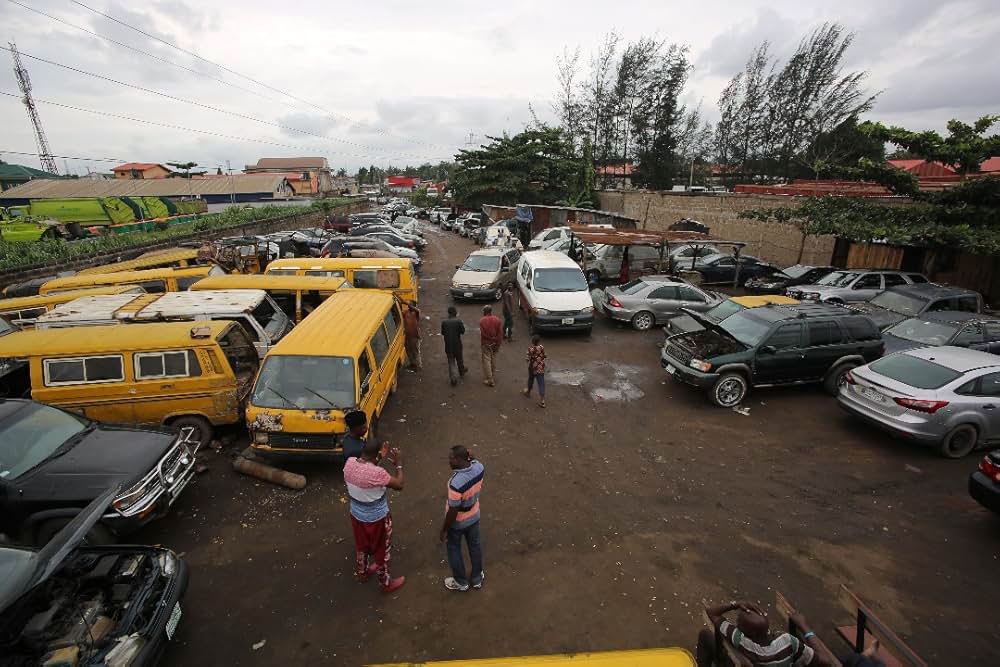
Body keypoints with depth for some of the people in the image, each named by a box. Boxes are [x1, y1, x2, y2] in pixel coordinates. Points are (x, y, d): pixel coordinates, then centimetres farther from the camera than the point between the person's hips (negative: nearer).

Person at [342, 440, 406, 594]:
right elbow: (399, 485, -23)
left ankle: (362, 572, 55)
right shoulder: (377, 473, -37)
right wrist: (399, 464, -13)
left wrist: (381, 459, 3)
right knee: (382, 550, 18)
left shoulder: (349, 463, -17)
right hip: (377, 518, -6)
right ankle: (386, 583, 39)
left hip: (356, 515, 6)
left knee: (361, 545, 31)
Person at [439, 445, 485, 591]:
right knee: (474, 545, 27)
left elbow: (453, 512, -27)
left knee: (454, 550, 22)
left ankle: (460, 582, 43)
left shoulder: (456, 483, -40)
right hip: (474, 516, 6)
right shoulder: (479, 467, -21)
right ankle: (477, 578, 47)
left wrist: (444, 530, -12)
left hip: (457, 522, -5)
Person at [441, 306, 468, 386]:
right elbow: (463, 331, -7)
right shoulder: (458, 321, -15)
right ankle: (461, 372, 44)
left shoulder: (444, 322, -9)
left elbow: (442, 333, 0)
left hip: (448, 345, 1)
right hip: (457, 344, 0)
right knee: (459, 359, 22)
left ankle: (453, 378, 3)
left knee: (451, 362, 9)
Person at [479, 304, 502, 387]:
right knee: (493, 358, 22)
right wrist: (498, 343, 0)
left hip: (486, 343, -4)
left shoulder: (482, 321, -14)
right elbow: (500, 332, -6)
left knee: (487, 360, 1)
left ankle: (490, 380, 0)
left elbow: (482, 333, -19)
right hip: (495, 343, 4)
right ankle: (493, 373, 40)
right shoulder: (497, 319, -5)